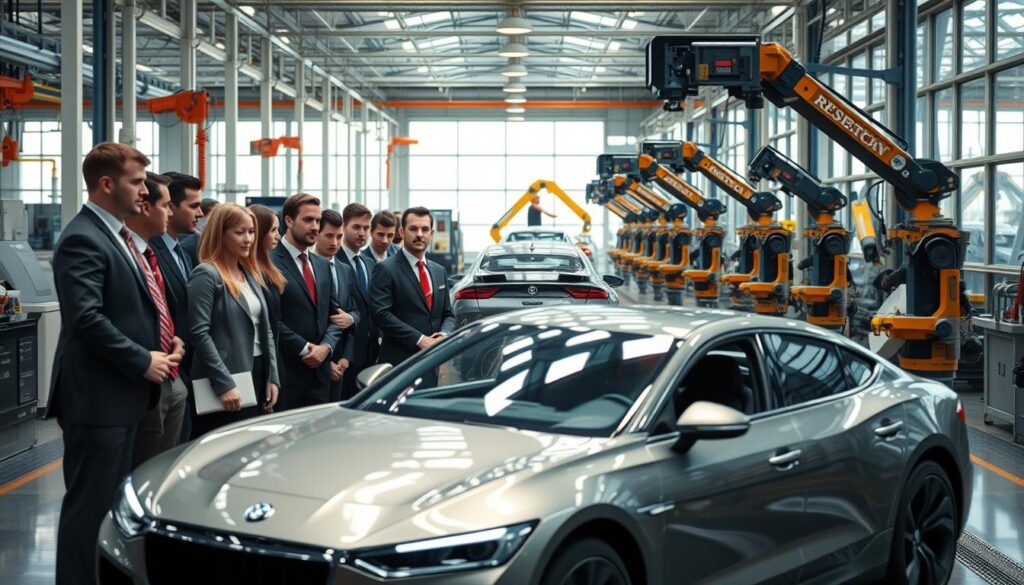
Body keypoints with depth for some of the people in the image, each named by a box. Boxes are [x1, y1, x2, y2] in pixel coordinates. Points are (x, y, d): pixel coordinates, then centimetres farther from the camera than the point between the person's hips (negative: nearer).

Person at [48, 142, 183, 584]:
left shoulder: (117, 234, 16)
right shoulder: (83, 239, -16)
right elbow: (86, 318, -25)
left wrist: (167, 341, 6)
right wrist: (143, 362, -19)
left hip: (123, 393, 10)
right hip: (97, 397, -10)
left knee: (113, 502, 17)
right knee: (89, 506, -3)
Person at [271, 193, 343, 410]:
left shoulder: (321, 265, 17)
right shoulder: (271, 262, -7)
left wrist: (326, 346, 0)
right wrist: (303, 349, -12)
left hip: (320, 371, 7)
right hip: (286, 373, -6)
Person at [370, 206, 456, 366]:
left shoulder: (439, 271, 17)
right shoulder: (386, 270, -4)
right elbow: (381, 314, -13)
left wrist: (444, 335, -3)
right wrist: (420, 339, -17)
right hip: (400, 362, -6)